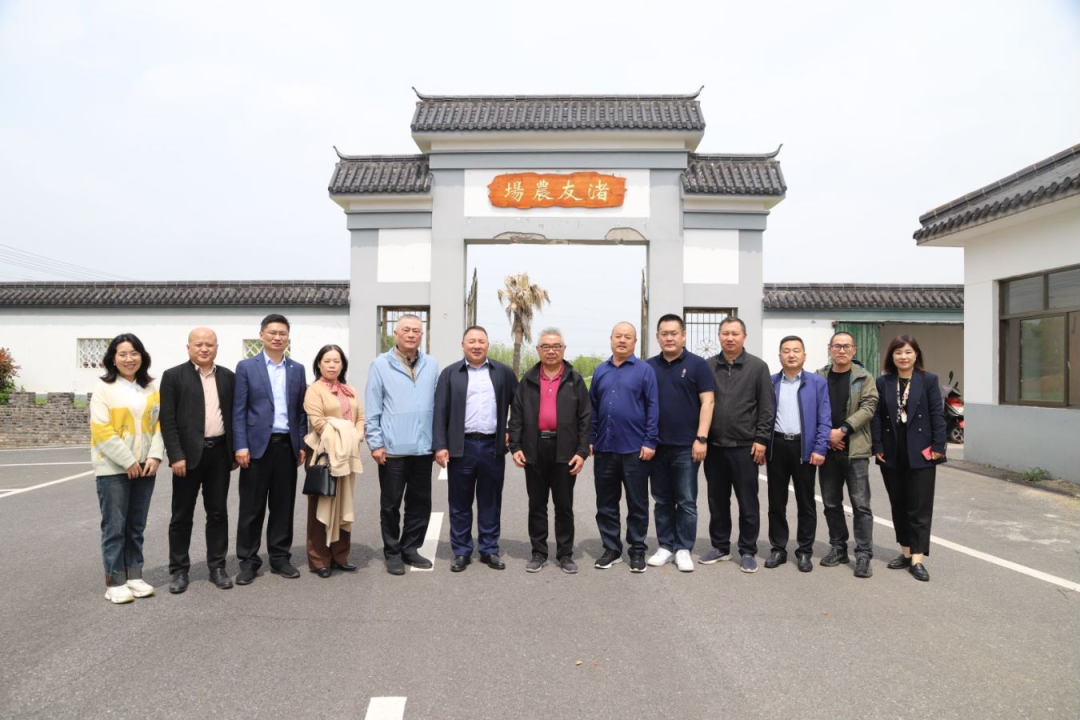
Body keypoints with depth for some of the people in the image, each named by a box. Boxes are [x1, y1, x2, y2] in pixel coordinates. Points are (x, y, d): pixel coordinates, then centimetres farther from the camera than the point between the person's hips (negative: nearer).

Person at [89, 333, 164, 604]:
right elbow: (102, 431, -10)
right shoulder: (104, 388, -5)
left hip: (144, 467, 4)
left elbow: (159, 424, 7)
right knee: (115, 526, 0)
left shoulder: (151, 388, 8)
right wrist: (128, 461, -13)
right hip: (113, 468, -4)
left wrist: (155, 456, -6)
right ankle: (115, 582, 9)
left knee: (136, 526, 10)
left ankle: (134, 576, 20)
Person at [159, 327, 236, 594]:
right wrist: (176, 456, -13)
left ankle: (217, 566, 19)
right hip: (188, 454, -3)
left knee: (218, 513, 9)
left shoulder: (228, 377, 10)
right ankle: (179, 570, 18)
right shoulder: (173, 376, -1)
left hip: (219, 453, 3)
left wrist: (236, 451, 7)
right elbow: (167, 420, -6)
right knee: (182, 515, 6)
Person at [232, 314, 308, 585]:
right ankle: (248, 561, 16)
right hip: (257, 445, -3)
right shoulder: (246, 367, 1)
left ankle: (280, 558, 20)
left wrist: (302, 445, 5)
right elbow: (238, 410, -3)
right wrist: (241, 446, -10)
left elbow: (301, 411, 10)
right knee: (251, 507, 4)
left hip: (287, 445, 3)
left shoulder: (297, 369, 10)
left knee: (283, 506, 9)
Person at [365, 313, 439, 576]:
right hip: (392, 449, -3)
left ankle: (410, 548, 27)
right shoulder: (381, 364, -3)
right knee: (391, 504, 8)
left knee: (421, 502, 11)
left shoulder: (432, 365, 6)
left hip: (423, 448, 3)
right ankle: (392, 553, 23)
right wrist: (375, 444, -8)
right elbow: (372, 409, -3)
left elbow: (437, 405, 9)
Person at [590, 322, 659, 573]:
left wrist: (650, 442, -11)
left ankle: (637, 550, 19)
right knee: (606, 503, 11)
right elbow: (592, 408, 11)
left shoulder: (644, 370, -2)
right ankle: (611, 548, 24)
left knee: (637, 503, 7)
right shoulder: (601, 371, 10)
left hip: (634, 448, -4)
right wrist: (590, 439, 6)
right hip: (605, 448, 4)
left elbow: (653, 407, -5)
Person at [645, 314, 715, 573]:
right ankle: (665, 547, 22)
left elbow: (707, 402, -5)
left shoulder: (697, 364, -1)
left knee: (686, 502, 4)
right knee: (662, 501, 12)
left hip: (686, 446, -3)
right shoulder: (649, 367, 8)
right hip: (656, 445, 3)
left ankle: (683, 549, 15)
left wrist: (701, 438, -12)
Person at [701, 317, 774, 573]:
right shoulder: (707, 366, 6)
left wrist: (761, 439, -7)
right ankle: (719, 546, 26)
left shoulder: (758, 366, 0)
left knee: (748, 503, 5)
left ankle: (748, 552, 17)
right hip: (714, 446, 3)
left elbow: (767, 407, -2)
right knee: (717, 501, 12)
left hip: (745, 447, -2)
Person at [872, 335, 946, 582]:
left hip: (920, 453, -3)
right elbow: (877, 416, 3)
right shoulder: (882, 382, 5)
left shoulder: (929, 380, -1)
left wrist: (938, 447, -10)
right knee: (898, 505, 11)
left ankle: (917, 559, 3)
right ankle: (905, 551, 24)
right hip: (892, 453, 3)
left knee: (920, 507, 0)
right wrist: (878, 447, -3)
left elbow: (937, 415, -4)